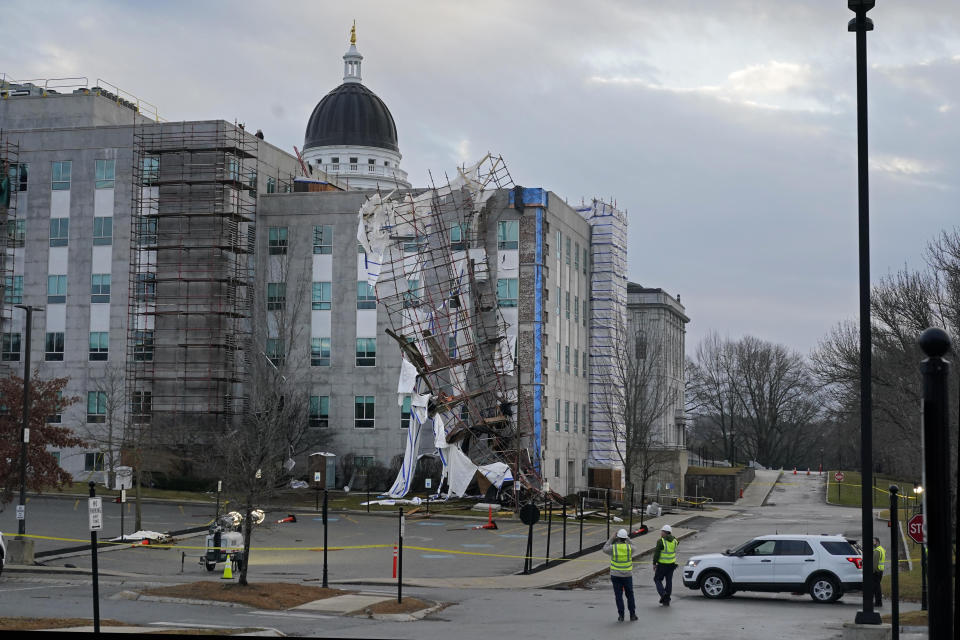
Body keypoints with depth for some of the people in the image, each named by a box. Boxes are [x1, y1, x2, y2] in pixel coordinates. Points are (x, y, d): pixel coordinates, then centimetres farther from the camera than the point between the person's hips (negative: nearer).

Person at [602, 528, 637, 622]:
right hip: (627, 575, 1)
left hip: (616, 575, -1)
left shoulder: (613, 548, -13)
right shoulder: (630, 547, -10)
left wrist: (612, 538, 10)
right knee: (630, 595, 15)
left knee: (618, 596, 5)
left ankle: (620, 616, 3)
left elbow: (605, 549, 9)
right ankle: (632, 614, 20)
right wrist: (628, 539, 18)